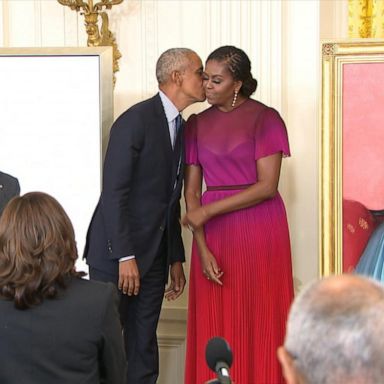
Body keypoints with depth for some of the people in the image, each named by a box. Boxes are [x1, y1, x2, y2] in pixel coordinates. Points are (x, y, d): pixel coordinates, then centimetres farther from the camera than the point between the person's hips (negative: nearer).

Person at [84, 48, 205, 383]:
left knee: (143, 348, 8)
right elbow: (114, 192, -17)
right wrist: (125, 257, -20)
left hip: (155, 254, 8)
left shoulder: (180, 128, 12)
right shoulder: (136, 120, -13)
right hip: (118, 254, -7)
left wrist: (176, 259, 14)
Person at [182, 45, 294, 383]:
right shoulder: (197, 124, 10)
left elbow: (267, 186, -11)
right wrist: (201, 247, -5)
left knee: (259, 323, 0)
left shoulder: (265, 118, -4)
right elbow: (191, 191, 7)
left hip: (259, 229, -4)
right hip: (213, 232, 4)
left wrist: (208, 211, -13)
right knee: (215, 326, 3)